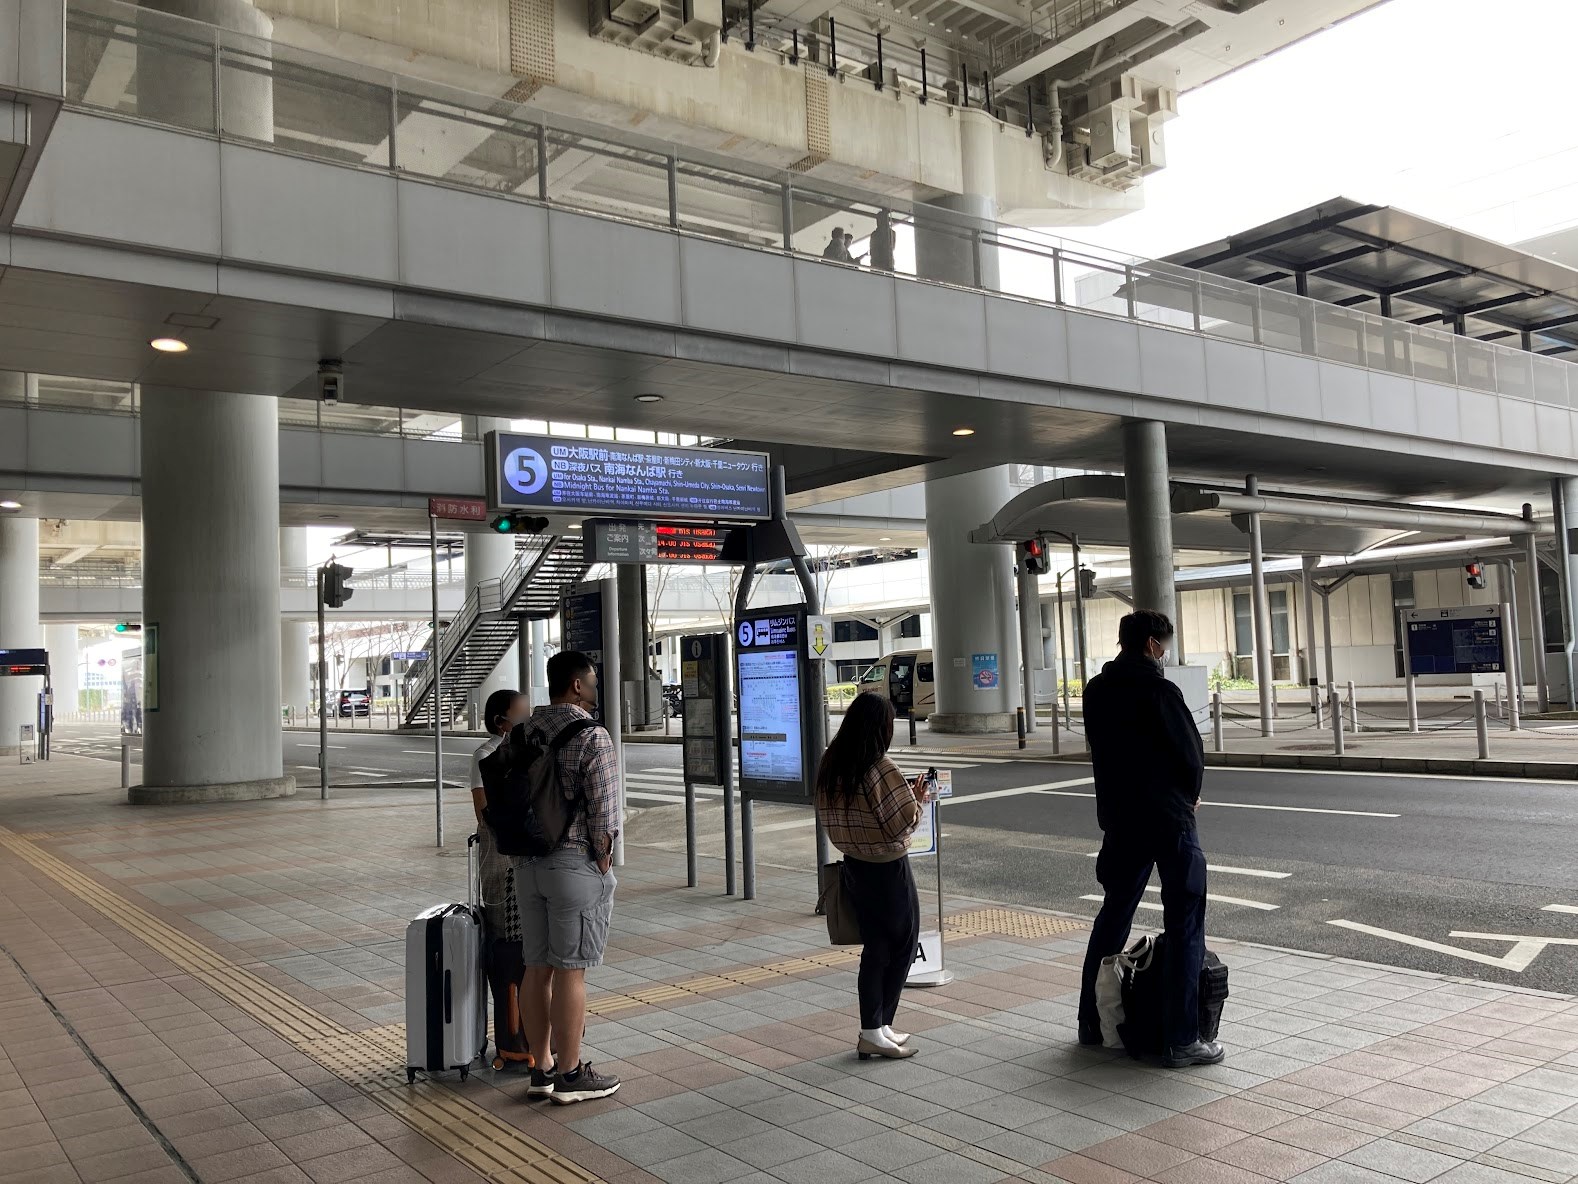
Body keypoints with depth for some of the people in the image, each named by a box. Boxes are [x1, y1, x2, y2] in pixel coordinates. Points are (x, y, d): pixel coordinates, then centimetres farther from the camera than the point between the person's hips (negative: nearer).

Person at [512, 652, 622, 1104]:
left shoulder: (523, 733, 8)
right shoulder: (591, 737, -14)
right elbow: (603, 812, -17)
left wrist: (521, 850, 14)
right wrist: (603, 862, -4)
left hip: (528, 863, 7)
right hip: (576, 864, -7)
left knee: (537, 967, 12)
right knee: (570, 971, 0)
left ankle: (541, 1069, 21)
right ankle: (570, 1075, 10)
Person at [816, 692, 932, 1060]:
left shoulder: (830, 765, 0)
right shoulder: (881, 768, -22)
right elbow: (907, 821, -20)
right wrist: (918, 798, 0)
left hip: (854, 865, 7)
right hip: (888, 868, -7)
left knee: (875, 947, 15)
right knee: (903, 945, 9)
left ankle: (872, 1029, 17)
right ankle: (879, 1028, 11)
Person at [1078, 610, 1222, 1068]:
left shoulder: (1095, 692, 5)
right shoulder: (1158, 691, -15)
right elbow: (1191, 753, -10)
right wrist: (1189, 796, 10)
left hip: (1118, 820, 7)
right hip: (1168, 820, -7)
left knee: (1112, 916, 18)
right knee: (1184, 926, 2)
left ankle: (1090, 1022, 26)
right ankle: (1182, 1039, 3)